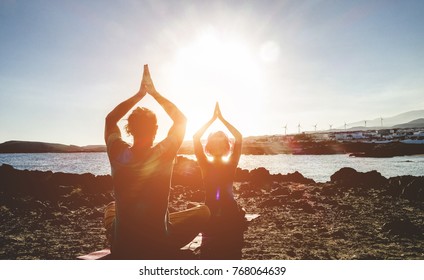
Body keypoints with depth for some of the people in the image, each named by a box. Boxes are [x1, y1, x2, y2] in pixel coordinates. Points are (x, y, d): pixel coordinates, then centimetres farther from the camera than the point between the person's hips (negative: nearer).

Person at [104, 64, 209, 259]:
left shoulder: (118, 154, -12)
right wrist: (154, 92, 2)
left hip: (121, 247, 4)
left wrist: (139, 94, 5)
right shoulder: (163, 155, -17)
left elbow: (110, 119, 7)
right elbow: (181, 119, 0)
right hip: (159, 246, -3)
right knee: (203, 211, 15)